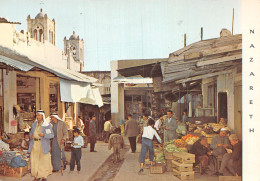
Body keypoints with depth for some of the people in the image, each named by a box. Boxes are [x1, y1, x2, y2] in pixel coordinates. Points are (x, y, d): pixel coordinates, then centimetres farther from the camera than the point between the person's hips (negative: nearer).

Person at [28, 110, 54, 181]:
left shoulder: (47, 125, -3)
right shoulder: (34, 124, 13)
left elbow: (52, 135, -5)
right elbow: (31, 132, 21)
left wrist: (44, 134, -21)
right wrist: (31, 135, -2)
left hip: (43, 145, -4)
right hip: (34, 144, 4)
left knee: (44, 160, -2)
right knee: (35, 160, 3)